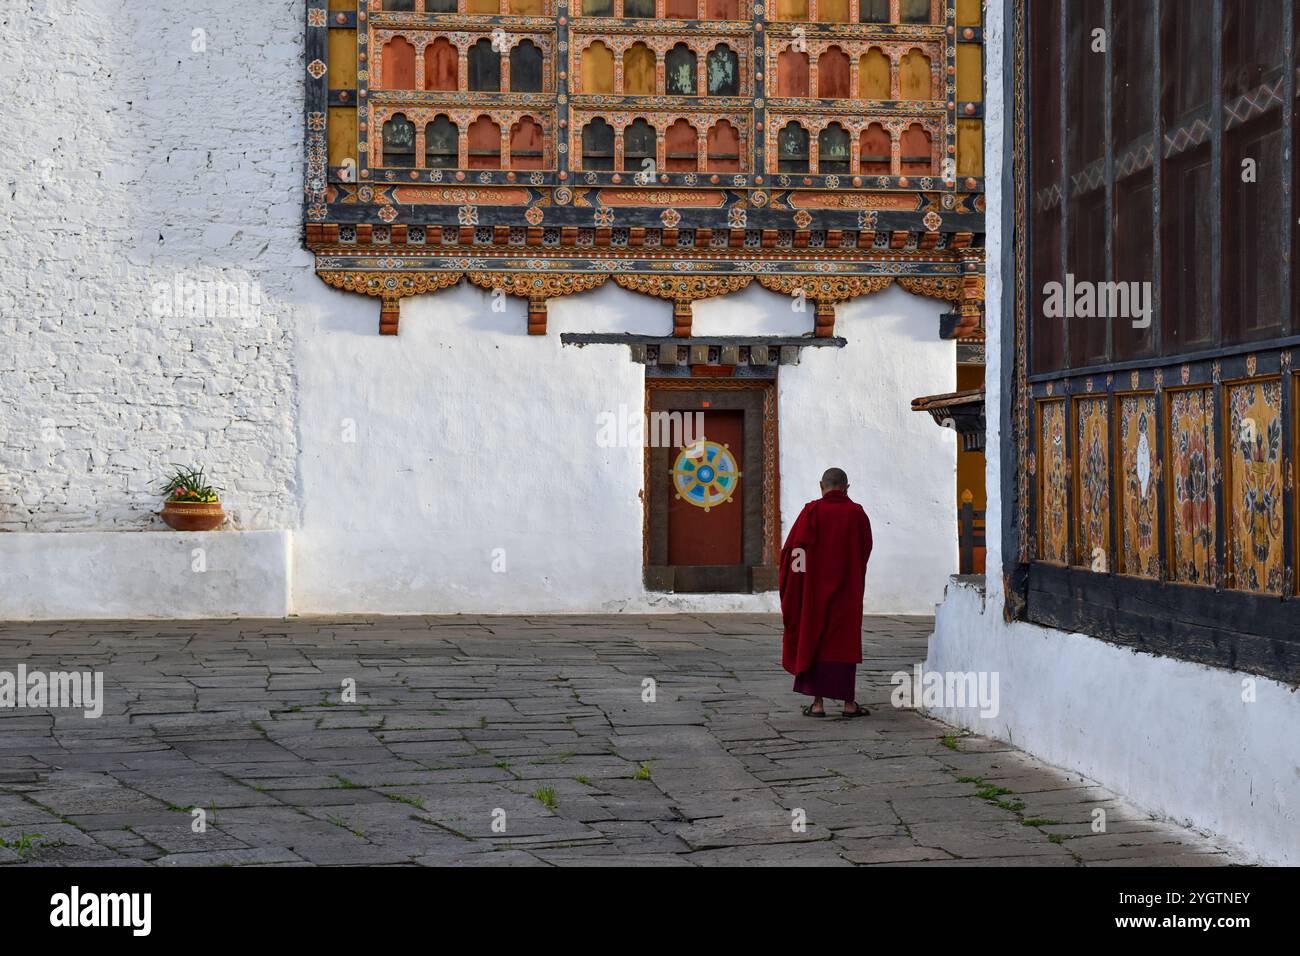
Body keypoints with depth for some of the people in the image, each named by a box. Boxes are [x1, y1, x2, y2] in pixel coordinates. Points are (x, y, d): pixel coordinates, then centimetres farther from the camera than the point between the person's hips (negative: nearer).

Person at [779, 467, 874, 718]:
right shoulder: (857, 514, -3)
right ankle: (849, 702, 5)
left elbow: (794, 547, -11)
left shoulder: (812, 511, -8)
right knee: (844, 642, 7)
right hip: (847, 589, 1)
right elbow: (866, 549, 8)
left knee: (813, 640, 7)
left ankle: (818, 702, 4)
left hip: (815, 588, -1)